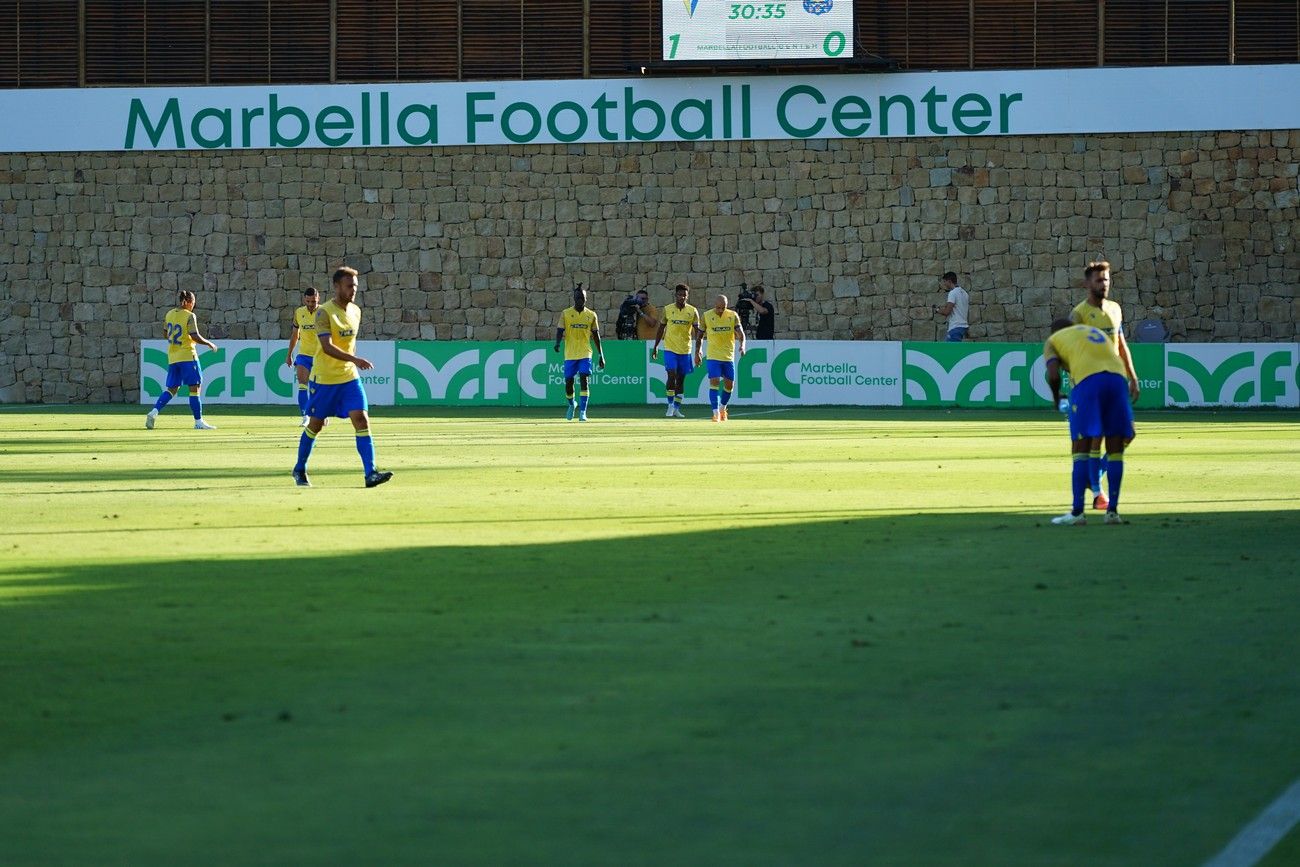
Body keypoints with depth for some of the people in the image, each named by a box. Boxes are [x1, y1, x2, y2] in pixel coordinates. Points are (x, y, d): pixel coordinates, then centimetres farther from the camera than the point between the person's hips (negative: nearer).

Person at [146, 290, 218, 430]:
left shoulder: (169, 314, 8)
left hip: (172, 357, 6)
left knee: (171, 389, 12)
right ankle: (198, 421, 0)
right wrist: (209, 343, -2)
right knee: (194, 388, 0)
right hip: (188, 356, -6)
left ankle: (154, 412, -6)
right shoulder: (189, 316, -11)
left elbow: (165, 334, 17)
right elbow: (195, 337, -17)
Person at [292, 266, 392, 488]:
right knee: (315, 424, 7)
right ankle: (299, 470, 26)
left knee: (362, 420, -11)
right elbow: (327, 347, -26)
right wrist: (354, 360, -36)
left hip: (349, 377, 5)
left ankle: (370, 473, -16)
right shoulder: (324, 312, -15)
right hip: (324, 377, -5)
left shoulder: (355, 311, 7)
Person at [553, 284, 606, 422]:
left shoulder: (591, 315, 7)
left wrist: (601, 355, 11)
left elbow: (596, 336, 11)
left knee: (584, 381, -13)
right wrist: (557, 343, -24)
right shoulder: (566, 314, 3)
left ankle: (582, 412, -13)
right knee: (568, 382, 5)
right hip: (570, 354, 0)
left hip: (585, 354, 0)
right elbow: (560, 330, -2)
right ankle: (571, 404, 34)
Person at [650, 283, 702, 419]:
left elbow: (698, 332, -1)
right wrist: (655, 346, 8)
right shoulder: (667, 310, 1)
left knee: (681, 379, 6)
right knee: (671, 375, -14)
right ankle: (670, 406, -3)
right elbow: (661, 329, 10)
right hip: (670, 349, -1)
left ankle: (677, 409, 14)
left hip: (685, 350, 1)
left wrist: (698, 350, -11)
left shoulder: (692, 311, 0)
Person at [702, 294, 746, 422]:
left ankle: (723, 408, 30)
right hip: (713, 356, -2)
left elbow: (740, 332, -9)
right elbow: (701, 334, 8)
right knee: (714, 382, -15)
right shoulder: (707, 316, -3)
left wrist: (742, 345, -27)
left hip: (728, 356, 2)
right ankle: (716, 413, -15)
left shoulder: (733, 316, -1)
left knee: (729, 385, 6)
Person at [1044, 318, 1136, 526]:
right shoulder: (1097, 332, 36)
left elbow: (1053, 374, 5)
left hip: (1088, 379, -4)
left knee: (1081, 448, 2)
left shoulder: (1053, 340, 22)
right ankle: (1112, 511, 9)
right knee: (1115, 449, 11)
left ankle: (1077, 512, -1)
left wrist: (1056, 397, 23)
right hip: (1118, 377, 4)